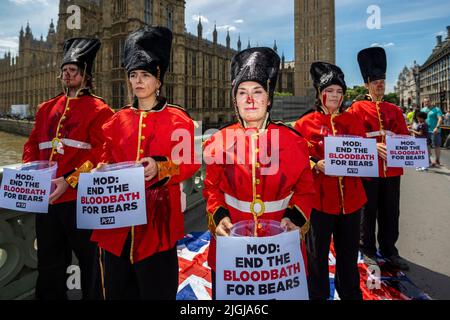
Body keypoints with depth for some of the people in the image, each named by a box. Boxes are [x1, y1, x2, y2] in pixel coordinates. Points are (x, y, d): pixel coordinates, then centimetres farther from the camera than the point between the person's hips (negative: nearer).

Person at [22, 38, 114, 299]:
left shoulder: (99, 110, -5)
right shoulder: (47, 108, 15)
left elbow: (101, 153, -14)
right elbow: (33, 145, 17)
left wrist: (69, 181, -20)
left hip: (81, 199, -6)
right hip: (46, 197, 7)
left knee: (89, 262, 9)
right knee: (49, 265, 19)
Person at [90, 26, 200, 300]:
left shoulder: (179, 119, -3)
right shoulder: (118, 120, 9)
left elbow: (190, 163, -8)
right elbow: (106, 162, 12)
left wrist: (159, 167, -25)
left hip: (158, 215, -4)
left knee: (157, 287, 9)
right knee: (118, 287, 17)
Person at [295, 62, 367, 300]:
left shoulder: (352, 122, 8)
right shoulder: (305, 123, -2)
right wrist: (315, 165, -21)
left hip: (350, 198, 4)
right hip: (319, 198, -3)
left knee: (348, 252, 17)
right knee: (317, 253, 9)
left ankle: (351, 294, 38)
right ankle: (317, 294, 29)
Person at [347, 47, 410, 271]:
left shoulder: (395, 110, 13)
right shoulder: (357, 108, -2)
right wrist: (374, 146, -24)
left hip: (392, 170, 5)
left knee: (391, 212, 12)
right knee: (368, 212, 7)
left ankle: (389, 250, 29)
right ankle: (368, 250, 24)